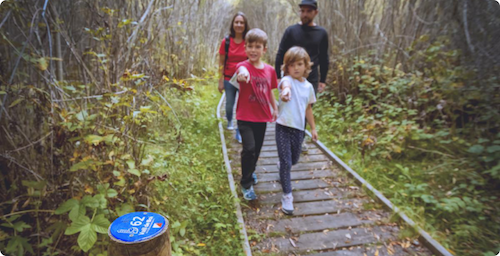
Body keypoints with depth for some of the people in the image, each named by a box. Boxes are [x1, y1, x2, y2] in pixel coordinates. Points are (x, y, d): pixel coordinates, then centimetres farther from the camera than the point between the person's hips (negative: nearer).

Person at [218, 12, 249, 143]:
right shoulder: (226, 41, -4)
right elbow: (221, 63, 0)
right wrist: (221, 81, -1)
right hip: (229, 79, 1)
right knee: (229, 104, 13)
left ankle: (239, 132, 10)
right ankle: (229, 121, 45)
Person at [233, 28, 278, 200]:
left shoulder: (270, 70, 1)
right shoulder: (243, 66, -13)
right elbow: (241, 71, -39)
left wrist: (275, 108, 13)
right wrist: (243, 74, -62)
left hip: (262, 117, 5)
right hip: (245, 117, -4)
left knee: (257, 149, 17)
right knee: (249, 149, -16)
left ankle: (250, 172, 47)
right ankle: (246, 184, 4)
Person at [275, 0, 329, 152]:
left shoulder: (321, 33, 5)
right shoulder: (291, 30, -1)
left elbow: (324, 58, 10)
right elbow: (280, 54, 0)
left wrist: (322, 80, 8)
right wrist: (278, 76, -4)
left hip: (311, 79, 2)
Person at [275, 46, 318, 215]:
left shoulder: (308, 86, 7)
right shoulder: (287, 80, -12)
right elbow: (285, 85, -39)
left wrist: (313, 128, 18)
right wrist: (286, 90, -63)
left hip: (299, 129, 6)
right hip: (283, 127, -5)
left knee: (294, 160, 22)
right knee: (286, 162, -5)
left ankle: (282, 165, 57)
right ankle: (287, 196, 8)